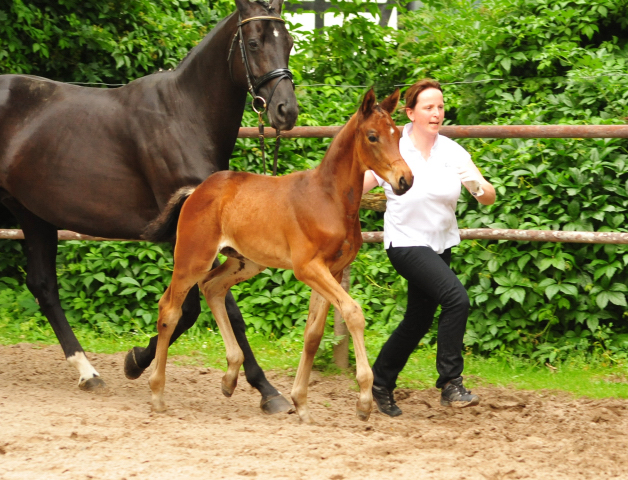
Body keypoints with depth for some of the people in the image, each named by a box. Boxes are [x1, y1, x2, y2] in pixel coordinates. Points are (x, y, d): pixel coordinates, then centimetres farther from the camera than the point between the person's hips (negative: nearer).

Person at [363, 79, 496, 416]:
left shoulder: (452, 152, -2)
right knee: (456, 297, -25)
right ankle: (450, 384, -19)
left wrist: (477, 186, -25)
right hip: (406, 243, -6)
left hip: (441, 245, 6)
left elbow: (489, 198, -4)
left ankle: (381, 382, 35)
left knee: (418, 320, 15)